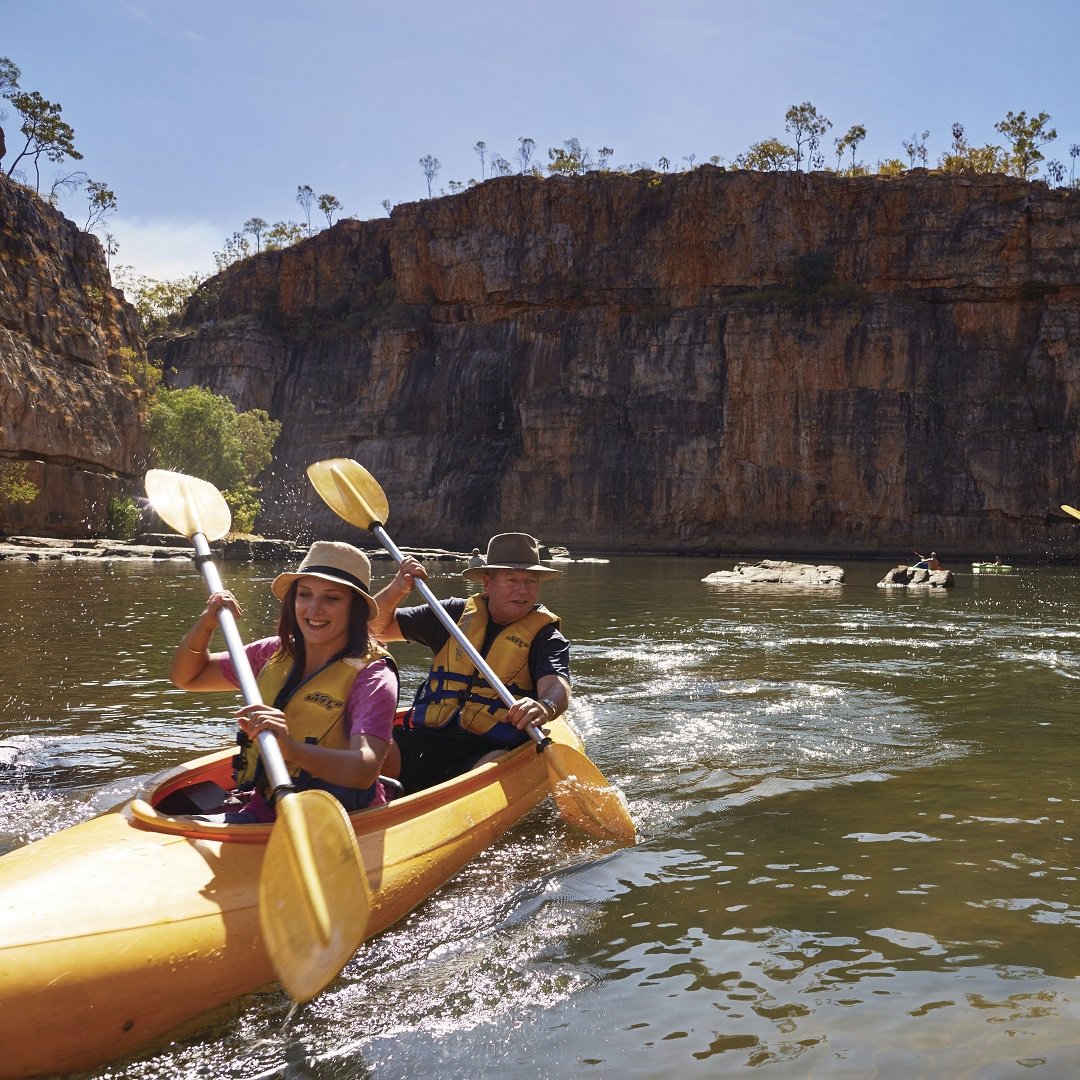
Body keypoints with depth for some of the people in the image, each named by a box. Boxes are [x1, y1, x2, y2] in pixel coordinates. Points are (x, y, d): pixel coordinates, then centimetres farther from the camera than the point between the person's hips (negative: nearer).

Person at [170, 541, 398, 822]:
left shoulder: (372, 676, -12)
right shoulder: (274, 654, 8)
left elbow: (365, 770, -28)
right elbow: (187, 676, 19)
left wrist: (292, 749, -45)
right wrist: (204, 626, -1)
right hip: (259, 812, 5)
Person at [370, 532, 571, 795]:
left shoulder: (546, 635, 7)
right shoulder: (456, 613, 16)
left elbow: (557, 687, -14)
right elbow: (377, 627, 21)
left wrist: (545, 707, -39)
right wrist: (398, 588, 1)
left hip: (490, 751, -2)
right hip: (423, 740, 3)